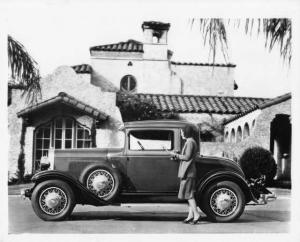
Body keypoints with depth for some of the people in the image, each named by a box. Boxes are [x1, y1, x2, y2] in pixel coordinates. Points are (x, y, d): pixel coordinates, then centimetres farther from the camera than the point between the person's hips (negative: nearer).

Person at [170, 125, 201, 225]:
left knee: (188, 194, -9)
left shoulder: (190, 142, -13)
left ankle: (196, 214, -9)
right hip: (188, 172, 10)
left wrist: (176, 155, -8)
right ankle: (190, 215, 11)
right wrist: (177, 157, 12)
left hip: (188, 172, -10)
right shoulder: (191, 142, 18)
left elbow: (187, 157, -18)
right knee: (189, 194, 9)